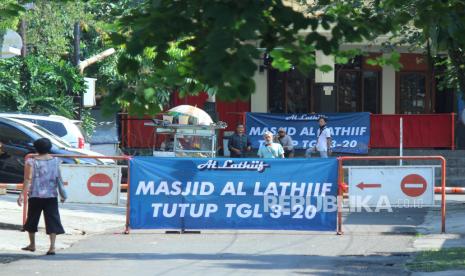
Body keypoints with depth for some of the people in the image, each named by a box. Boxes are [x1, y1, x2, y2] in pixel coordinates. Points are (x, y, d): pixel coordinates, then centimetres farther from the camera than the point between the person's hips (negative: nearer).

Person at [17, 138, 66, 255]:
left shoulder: (31, 162, -6)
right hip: (51, 195, 1)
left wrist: (22, 194, -13)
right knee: (52, 220, 0)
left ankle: (32, 245, 26)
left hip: (35, 195, -1)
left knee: (32, 219, 16)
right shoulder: (55, 161, 1)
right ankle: (52, 246, -11)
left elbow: (28, 179, -13)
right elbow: (59, 178, 4)